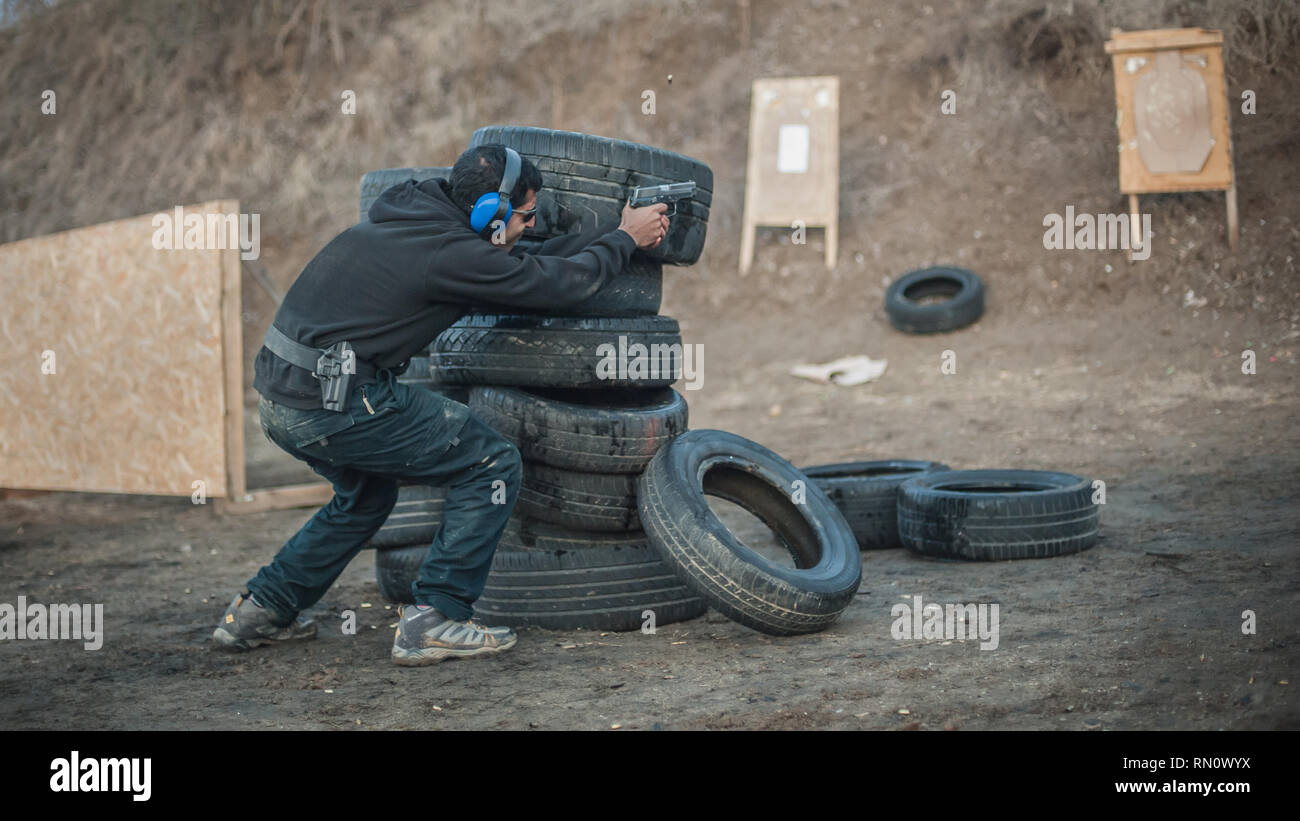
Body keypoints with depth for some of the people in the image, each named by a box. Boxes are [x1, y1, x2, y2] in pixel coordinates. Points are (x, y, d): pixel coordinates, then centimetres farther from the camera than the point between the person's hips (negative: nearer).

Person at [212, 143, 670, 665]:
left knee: (367, 494, 33)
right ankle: (433, 621, 0)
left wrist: (609, 234, 25)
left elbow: (527, 263, 23)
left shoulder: (412, 214, 16)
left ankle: (260, 610, 30)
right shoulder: (451, 252, -11)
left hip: (278, 398, 10)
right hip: (336, 403, -10)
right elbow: (559, 284, -2)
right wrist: (624, 238, 14)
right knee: (493, 465, 0)